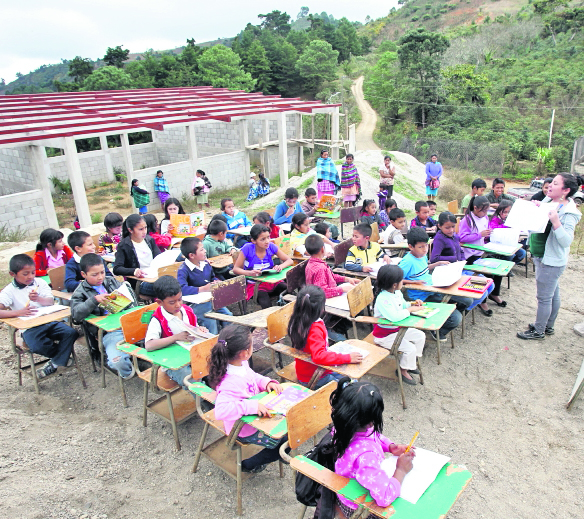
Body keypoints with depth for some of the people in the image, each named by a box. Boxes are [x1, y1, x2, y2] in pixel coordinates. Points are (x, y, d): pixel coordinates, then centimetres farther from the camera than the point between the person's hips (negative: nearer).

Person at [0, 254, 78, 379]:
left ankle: (55, 363, -3)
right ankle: (62, 353, 2)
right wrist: (18, 312, -31)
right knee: (37, 346, -31)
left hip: (49, 321, 3)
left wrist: (38, 299, -24)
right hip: (29, 328, -2)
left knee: (71, 333, -22)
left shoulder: (40, 283, 7)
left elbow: (51, 302, -3)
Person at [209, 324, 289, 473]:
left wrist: (267, 382, -9)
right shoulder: (231, 383, -38)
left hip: (255, 414, 9)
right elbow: (221, 410, -47)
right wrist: (252, 406, -45)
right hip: (246, 431, -9)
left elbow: (253, 376, 10)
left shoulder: (242, 364, -10)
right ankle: (249, 465, 15)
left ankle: (281, 454, 38)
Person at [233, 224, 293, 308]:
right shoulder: (247, 249, -12)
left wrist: (280, 266, -21)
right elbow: (235, 269, -10)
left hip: (272, 281, 3)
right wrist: (249, 273, -30)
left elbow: (289, 261, 2)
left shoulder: (271, 246, -4)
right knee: (266, 305, -31)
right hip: (255, 284, -3)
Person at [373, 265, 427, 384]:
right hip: (385, 335, -10)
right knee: (410, 348, -17)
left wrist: (412, 303, -2)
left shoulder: (397, 293, -2)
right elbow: (394, 317, -44)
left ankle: (411, 362, 28)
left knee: (421, 336, 11)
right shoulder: (382, 299, -32)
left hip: (398, 329, 10)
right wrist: (410, 309, -31)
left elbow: (402, 304, 19)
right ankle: (403, 370, 12)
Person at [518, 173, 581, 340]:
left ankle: (538, 331, 18)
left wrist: (556, 222, -37)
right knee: (553, 294, 21)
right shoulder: (547, 201, 3)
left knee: (544, 297, 3)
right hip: (543, 257, 9)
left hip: (552, 261, -9)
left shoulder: (569, 213, -20)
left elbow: (566, 240, -27)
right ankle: (548, 326, 35)